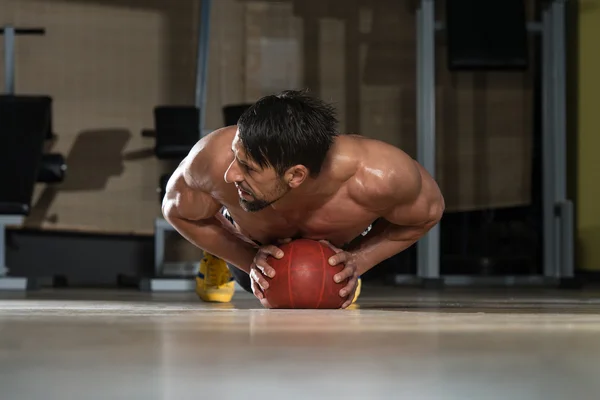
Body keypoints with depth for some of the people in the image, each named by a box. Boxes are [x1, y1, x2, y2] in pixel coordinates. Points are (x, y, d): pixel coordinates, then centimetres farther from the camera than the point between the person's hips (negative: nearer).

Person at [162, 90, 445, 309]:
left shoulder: (377, 177, -47)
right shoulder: (216, 159, -46)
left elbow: (429, 213, -22)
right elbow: (176, 210, -21)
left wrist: (358, 260, -31)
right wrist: (249, 259, -32)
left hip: (339, 248, 1)